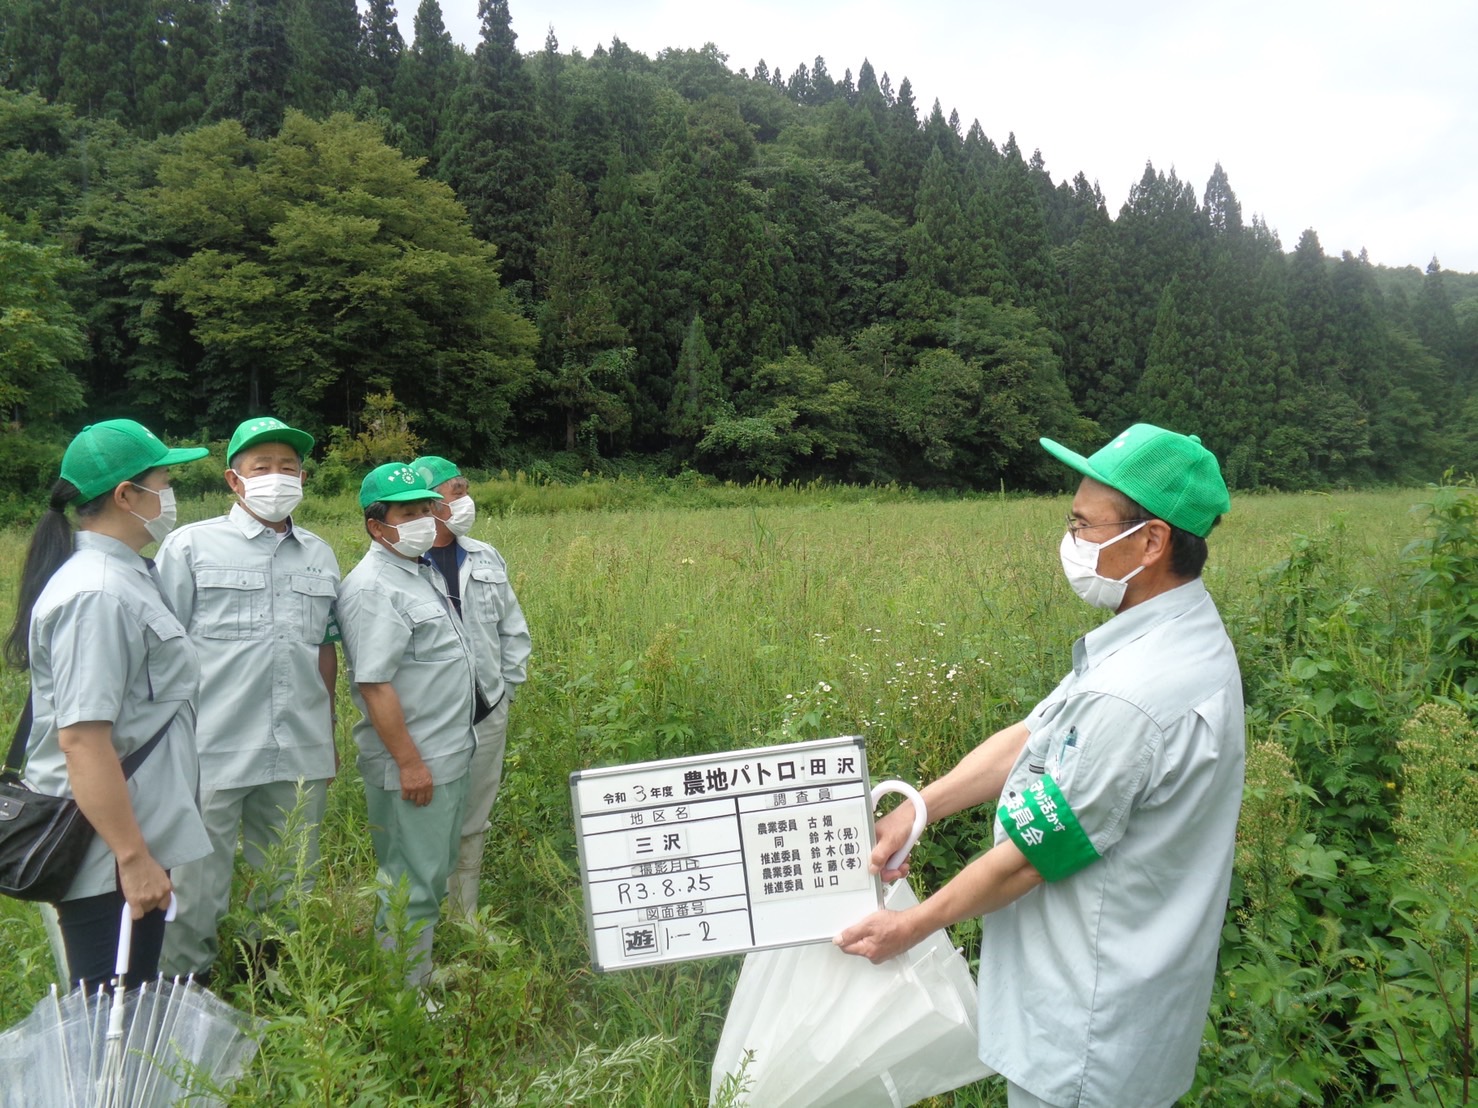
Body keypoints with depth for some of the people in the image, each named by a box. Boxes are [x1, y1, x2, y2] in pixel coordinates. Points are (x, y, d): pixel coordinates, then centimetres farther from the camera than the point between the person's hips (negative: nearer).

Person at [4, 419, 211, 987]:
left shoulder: (121, 574, 10)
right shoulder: (97, 595, -22)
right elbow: (82, 739, -26)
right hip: (109, 858, -10)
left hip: (135, 840, 10)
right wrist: (133, 858, -23)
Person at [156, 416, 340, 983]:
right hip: (213, 752, -4)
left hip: (300, 755, 4)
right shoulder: (191, 545, 0)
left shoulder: (320, 554, 11)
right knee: (198, 887, 5)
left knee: (290, 887, 15)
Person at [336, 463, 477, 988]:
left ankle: (424, 975, 34)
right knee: (411, 885, 2)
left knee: (435, 872, 20)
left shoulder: (423, 571, 12)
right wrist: (409, 762, -22)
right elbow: (374, 684, -23)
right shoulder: (373, 587, -18)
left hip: (449, 757, 10)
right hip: (413, 766, -10)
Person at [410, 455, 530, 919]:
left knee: (473, 825, 16)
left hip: (487, 717, 5)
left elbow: (514, 630, 15)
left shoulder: (486, 559, 7)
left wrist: (507, 688, 10)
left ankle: (467, 918, 31)